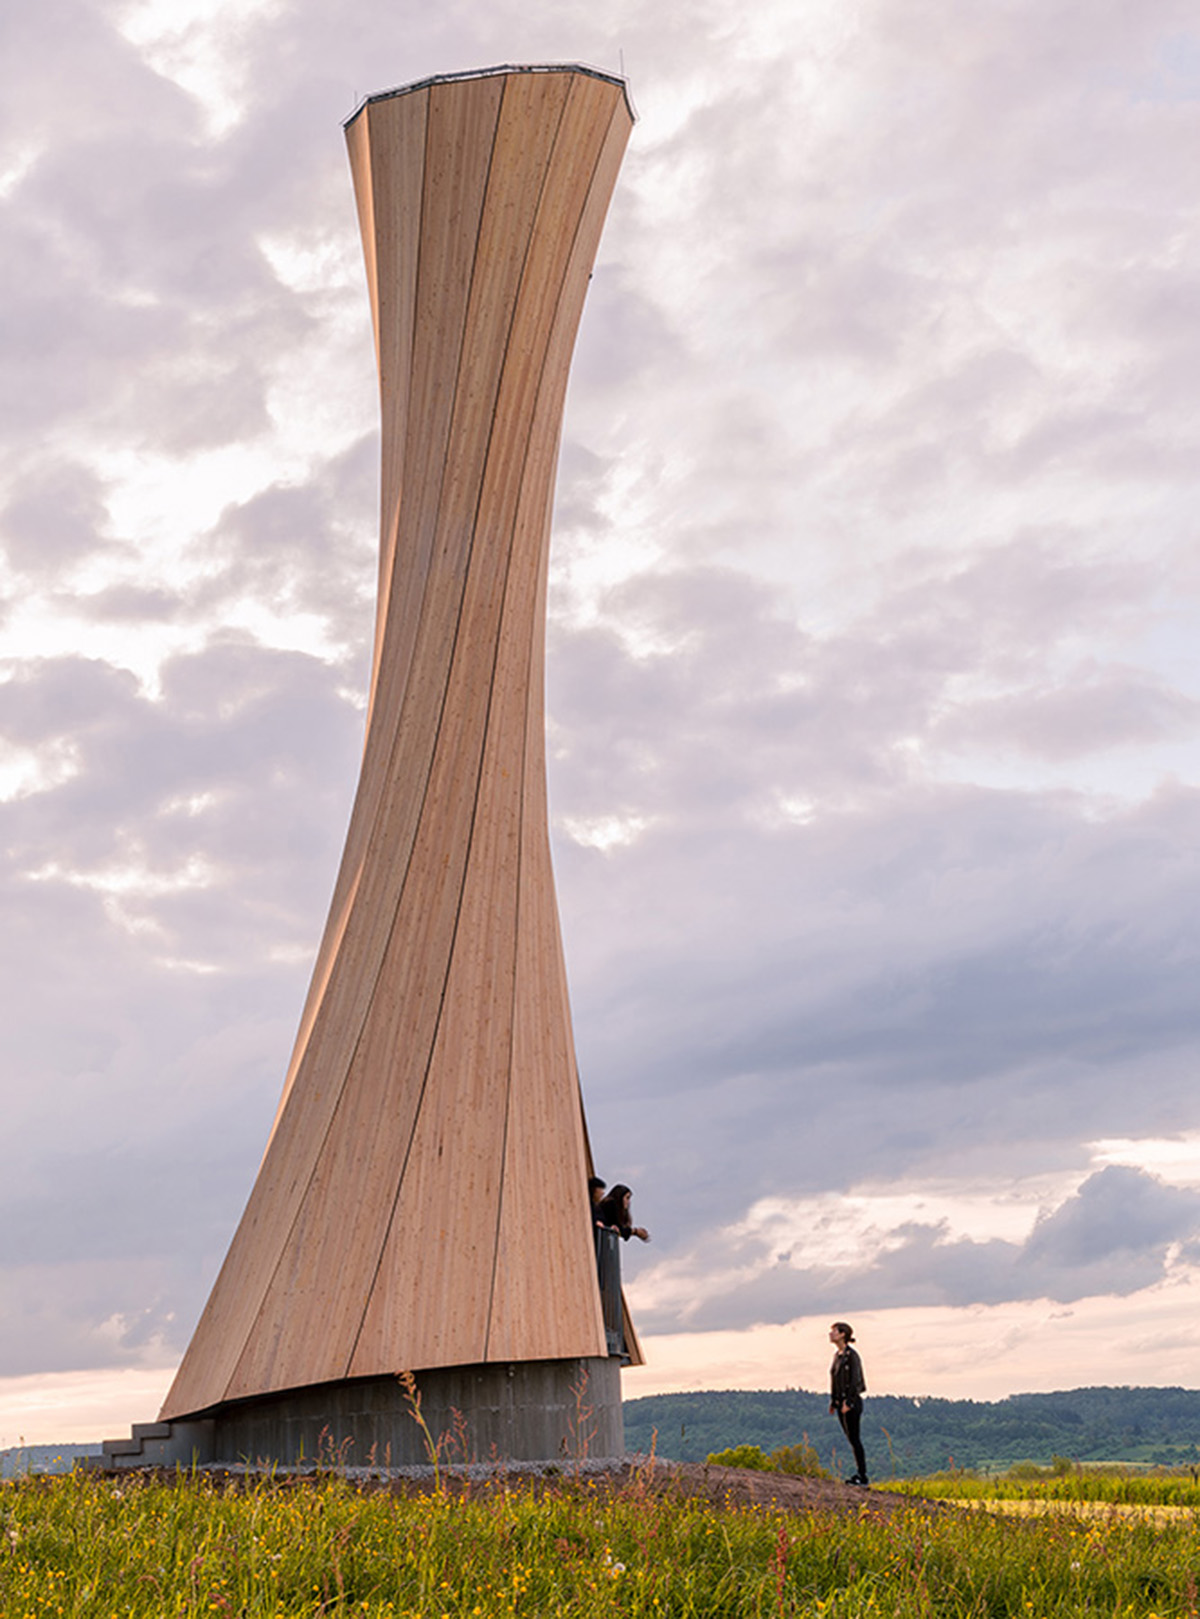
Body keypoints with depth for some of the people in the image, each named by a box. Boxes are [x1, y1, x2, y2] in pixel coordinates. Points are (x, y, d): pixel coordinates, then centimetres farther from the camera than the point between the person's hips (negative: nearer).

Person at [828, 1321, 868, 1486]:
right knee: (851, 1439, 10)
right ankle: (859, 1472, 15)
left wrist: (848, 1402, -20)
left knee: (854, 1438, -6)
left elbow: (855, 1380, -18)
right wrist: (833, 1401, 15)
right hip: (841, 1402, 8)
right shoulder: (837, 1355, 11)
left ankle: (862, 1475, -1)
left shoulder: (851, 1355, -14)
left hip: (851, 1402, -8)